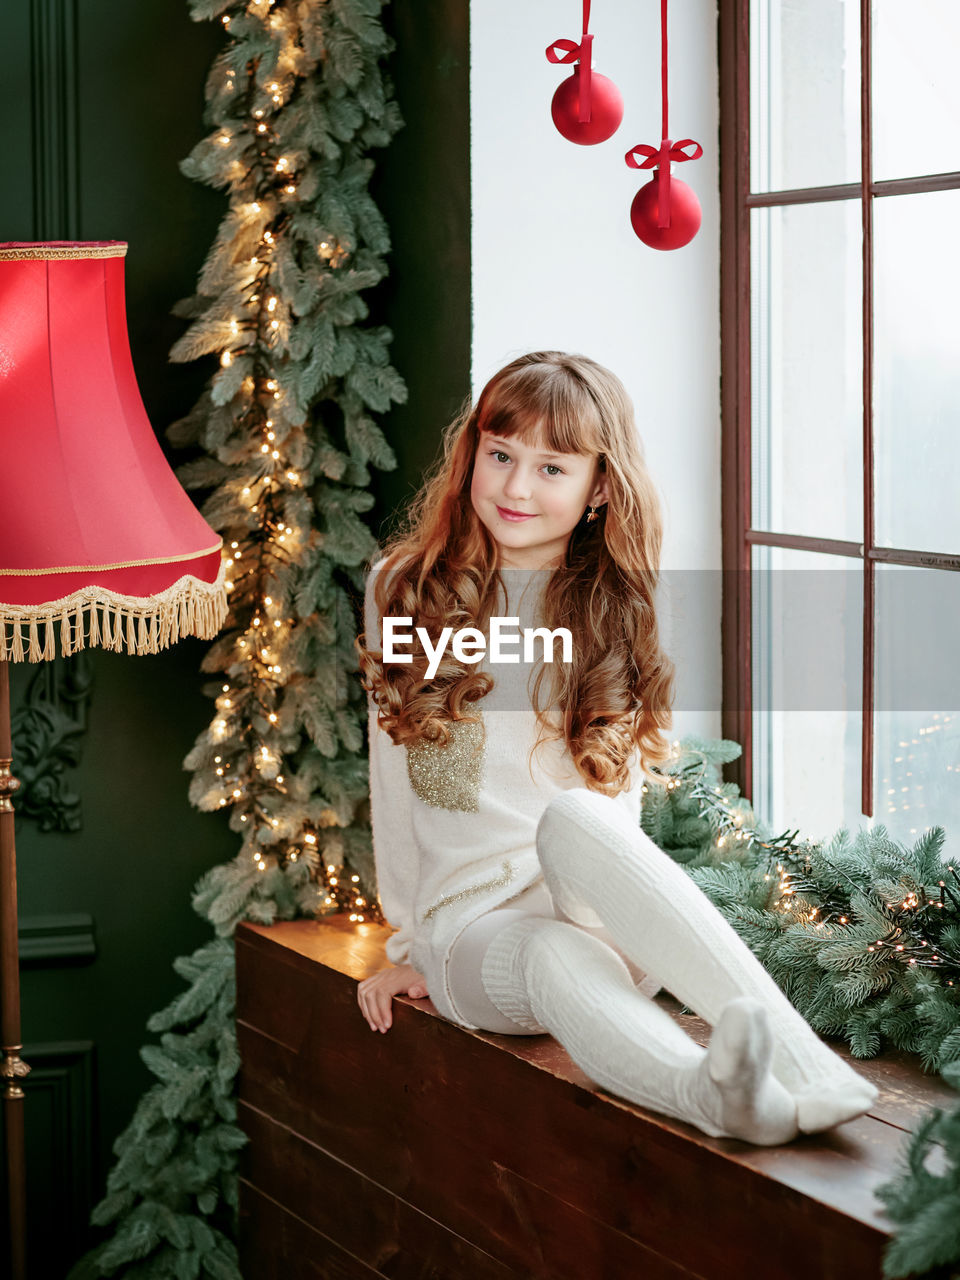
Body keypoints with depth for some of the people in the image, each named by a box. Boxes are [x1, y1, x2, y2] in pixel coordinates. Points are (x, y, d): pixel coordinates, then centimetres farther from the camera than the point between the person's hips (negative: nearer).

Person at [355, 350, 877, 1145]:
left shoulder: (615, 613, 11)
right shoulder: (404, 587, 8)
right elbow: (395, 777, 11)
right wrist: (411, 942, 10)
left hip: (598, 908, 1)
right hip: (477, 920, 0)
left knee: (573, 819, -36)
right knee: (561, 964, -37)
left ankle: (792, 1049, -51)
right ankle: (723, 1098, -67)